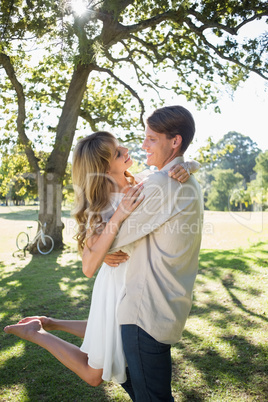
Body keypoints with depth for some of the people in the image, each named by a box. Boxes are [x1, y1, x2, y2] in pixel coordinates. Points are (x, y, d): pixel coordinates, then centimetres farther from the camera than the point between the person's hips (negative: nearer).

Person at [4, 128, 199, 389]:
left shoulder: (140, 185, -9)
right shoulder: (101, 208, -24)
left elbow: (193, 165, -1)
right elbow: (88, 267, -31)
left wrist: (184, 168, -27)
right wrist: (118, 217, -38)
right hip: (118, 288, -6)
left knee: (103, 335, 31)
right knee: (94, 375, 11)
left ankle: (48, 323, 38)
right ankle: (35, 332, 19)